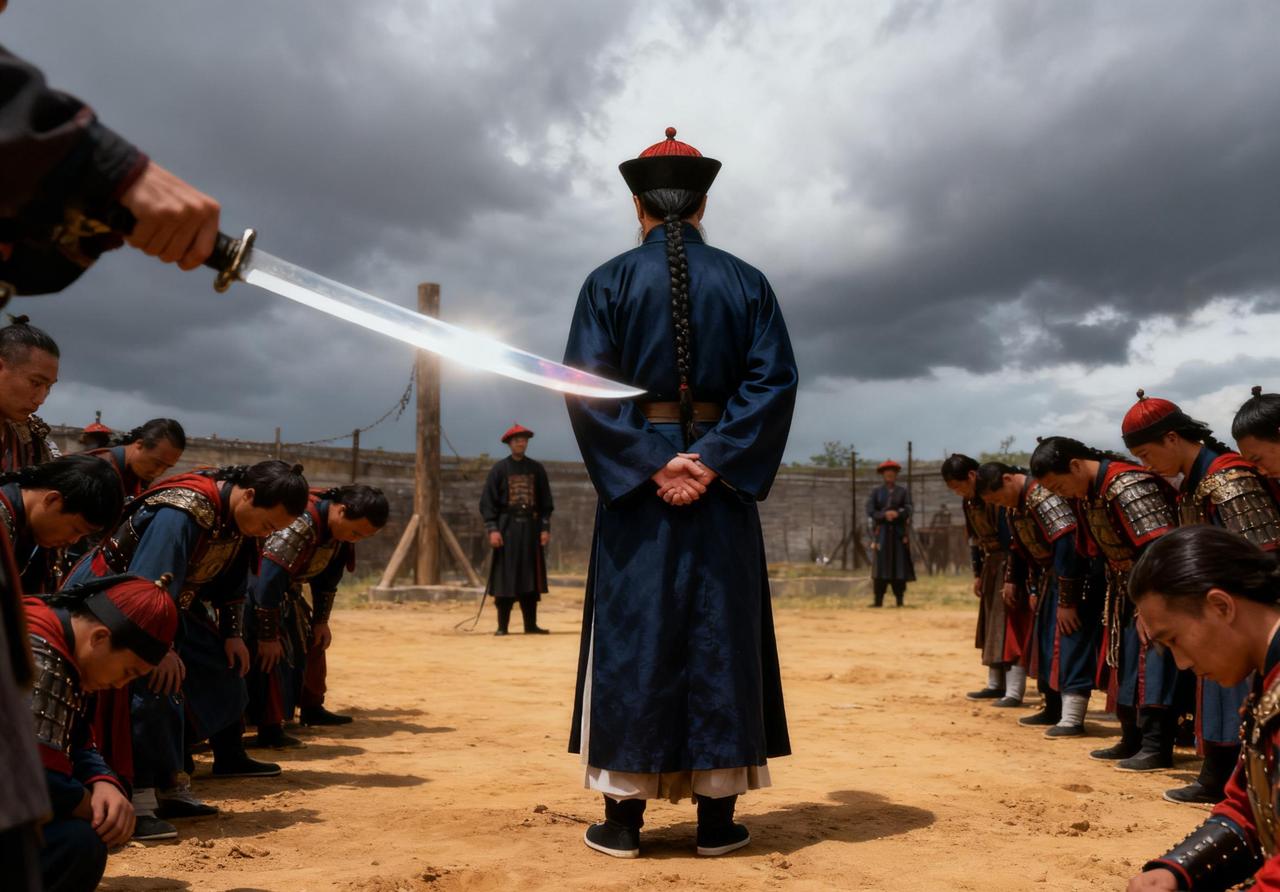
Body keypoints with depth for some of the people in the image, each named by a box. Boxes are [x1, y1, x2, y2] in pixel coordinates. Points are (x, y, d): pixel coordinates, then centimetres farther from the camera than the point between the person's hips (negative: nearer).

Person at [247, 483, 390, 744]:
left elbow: (327, 575, 6)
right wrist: (268, 635, -30)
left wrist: (321, 621, 8)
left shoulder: (340, 529, -8)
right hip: (254, 584, -9)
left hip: (285, 588, 9)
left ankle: (312, 708, 27)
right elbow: (269, 579, -36)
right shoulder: (300, 524, -36)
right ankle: (270, 729, -18)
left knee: (311, 640, 11)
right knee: (271, 651, -20)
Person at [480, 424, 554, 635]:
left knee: (531, 578, 5)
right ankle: (502, 626, 3)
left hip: (531, 528, 3)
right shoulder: (499, 469, 1)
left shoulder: (537, 469, 9)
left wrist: (545, 528, 2)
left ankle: (531, 624, 12)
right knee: (505, 577, -2)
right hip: (507, 528, -3)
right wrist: (492, 529, -11)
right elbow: (487, 501, -2)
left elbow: (545, 501, 11)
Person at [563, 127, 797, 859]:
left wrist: (652, 464, -12)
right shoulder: (746, 282, 6)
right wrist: (712, 462, -11)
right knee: (721, 640, 6)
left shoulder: (609, 281, 1)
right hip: (724, 483, 1)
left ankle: (625, 816, 6)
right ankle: (717, 817, 10)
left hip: (633, 480, -1)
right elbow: (774, 380, -6)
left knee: (631, 639, 4)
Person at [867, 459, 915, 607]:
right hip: (882, 531, -1)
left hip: (899, 531, 1)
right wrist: (884, 514, -17)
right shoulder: (876, 492, 10)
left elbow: (907, 509, -2)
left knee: (900, 564, -2)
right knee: (880, 564, -6)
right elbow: (870, 511, -1)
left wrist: (896, 513, -21)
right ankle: (878, 600, -5)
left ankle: (899, 599, 3)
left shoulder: (903, 492, 11)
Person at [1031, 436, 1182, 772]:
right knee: (1125, 661, 11)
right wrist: (1115, 595, 12)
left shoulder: (1127, 487, -26)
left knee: (1153, 651, -14)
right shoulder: (1083, 494, 2)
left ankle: (1156, 747, -11)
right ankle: (1132, 741, 19)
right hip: (1127, 584, 9)